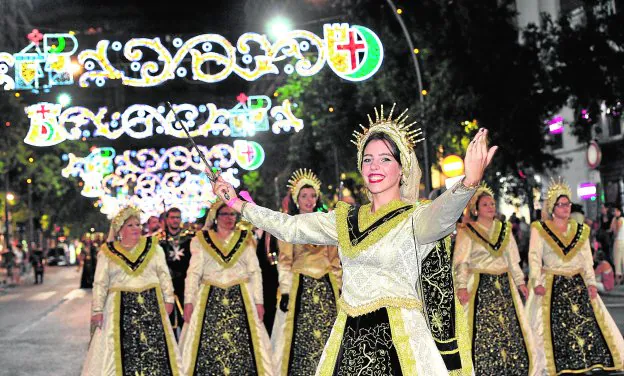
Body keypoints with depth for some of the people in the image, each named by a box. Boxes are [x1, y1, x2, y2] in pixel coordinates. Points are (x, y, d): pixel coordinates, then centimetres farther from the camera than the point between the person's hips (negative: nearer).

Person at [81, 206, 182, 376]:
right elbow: (100, 283, 4)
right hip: (121, 307, -1)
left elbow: (164, 275, 7)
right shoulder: (108, 252, 4)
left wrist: (168, 299, 1)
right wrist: (97, 310, -3)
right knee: (123, 348, -3)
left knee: (154, 347, -1)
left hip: (151, 304, 1)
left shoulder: (153, 247, 6)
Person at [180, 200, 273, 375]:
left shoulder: (245, 239, 12)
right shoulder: (201, 240, 9)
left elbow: (255, 272, 9)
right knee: (208, 346, -8)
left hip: (241, 298, 1)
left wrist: (258, 301, 0)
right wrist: (188, 301, -7)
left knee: (242, 345, -8)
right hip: (210, 299, -1)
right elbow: (194, 272, 4)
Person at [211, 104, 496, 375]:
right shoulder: (345, 220, 14)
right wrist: (237, 203, 22)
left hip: (399, 347, -5)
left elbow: (441, 215, -28)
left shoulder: (414, 218, -5)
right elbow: (290, 227, 21)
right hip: (348, 342, 5)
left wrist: (469, 182, -50)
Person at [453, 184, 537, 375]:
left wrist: (519, 281, 11)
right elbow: (460, 262, -8)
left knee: (509, 327, -1)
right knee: (482, 330, -8)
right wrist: (462, 286, -19)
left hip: (504, 285, 5)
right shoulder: (467, 232, -1)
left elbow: (513, 259, 18)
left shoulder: (504, 229, 15)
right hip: (480, 286, -4)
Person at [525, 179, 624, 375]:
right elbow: (534, 257, -7)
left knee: (587, 322, -6)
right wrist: (536, 283, -18)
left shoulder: (580, 230, 12)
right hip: (551, 285, -3)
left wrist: (591, 282, -2)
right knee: (555, 328, -9)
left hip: (578, 284, 4)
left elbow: (587, 259, 9)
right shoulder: (539, 229, 0)